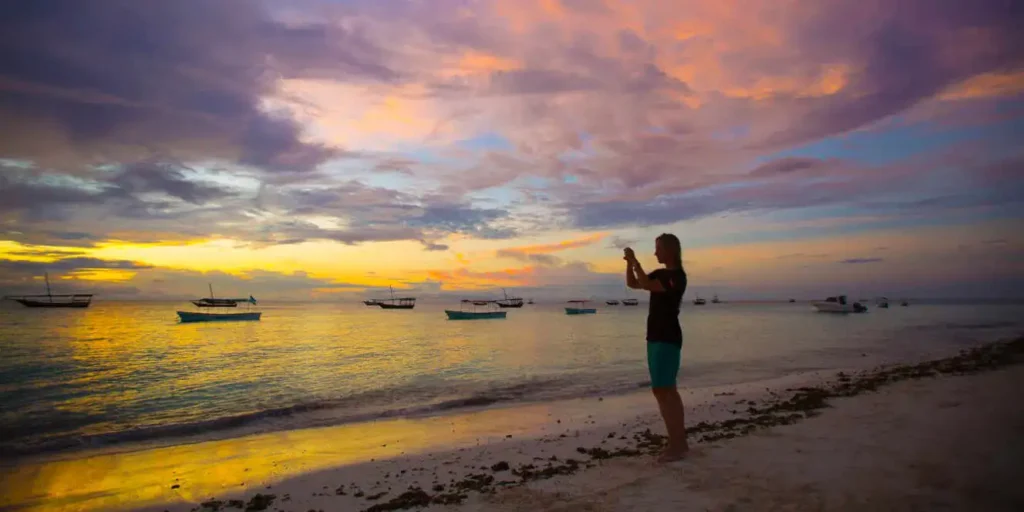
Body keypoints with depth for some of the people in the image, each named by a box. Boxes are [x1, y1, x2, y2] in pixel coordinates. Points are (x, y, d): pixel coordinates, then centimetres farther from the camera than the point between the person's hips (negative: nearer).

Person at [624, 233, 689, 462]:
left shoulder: (678, 276, -14)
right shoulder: (660, 274, 13)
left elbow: (646, 285, -24)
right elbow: (632, 284, 17)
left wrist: (635, 261, -18)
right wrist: (629, 263, 3)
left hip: (667, 338, -10)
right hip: (656, 337, 10)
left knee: (662, 390, -10)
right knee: (667, 390, 13)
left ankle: (676, 446, -4)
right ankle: (681, 441, 22)